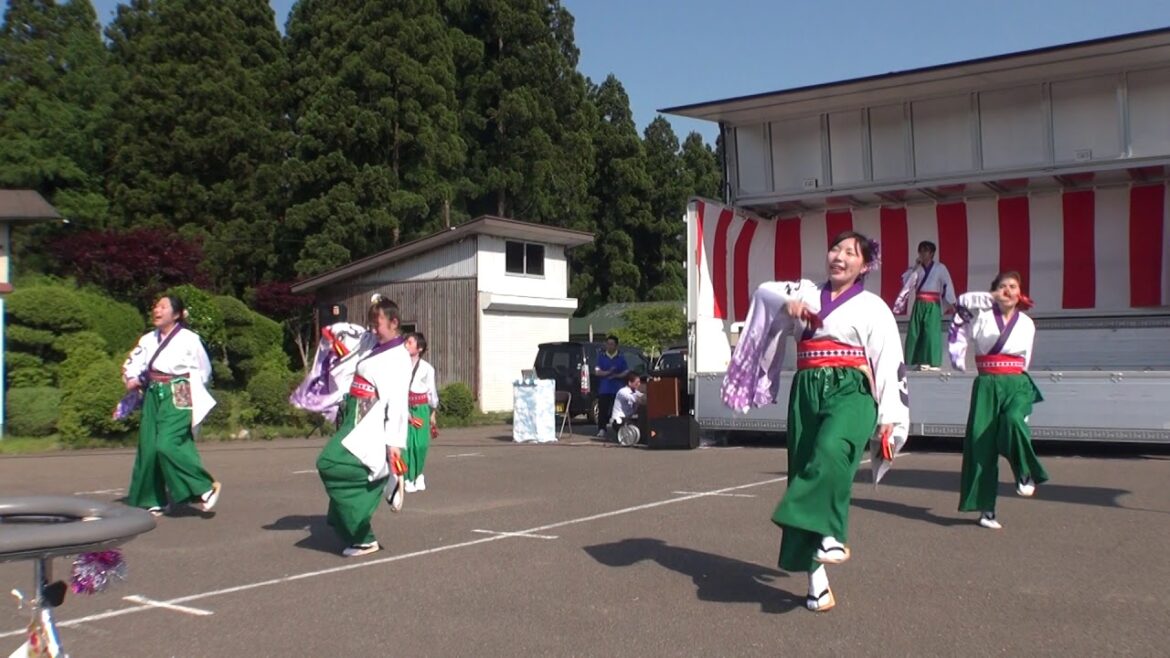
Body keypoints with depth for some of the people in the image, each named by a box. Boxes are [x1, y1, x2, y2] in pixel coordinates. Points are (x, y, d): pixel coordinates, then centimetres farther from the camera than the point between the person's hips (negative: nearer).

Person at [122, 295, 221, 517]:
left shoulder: (189, 339, -5)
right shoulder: (148, 340, 11)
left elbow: (204, 371, 2)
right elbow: (133, 363, 2)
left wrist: (184, 388, -3)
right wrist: (132, 379, -17)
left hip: (178, 399, -6)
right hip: (153, 397, 6)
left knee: (168, 445, -19)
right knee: (149, 448, 4)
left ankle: (206, 486, -6)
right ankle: (154, 501, 16)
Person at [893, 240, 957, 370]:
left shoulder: (940, 268, -1)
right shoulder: (916, 268, 10)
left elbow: (948, 285, -3)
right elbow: (906, 281, -1)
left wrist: (951, 304, -7)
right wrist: (914, 267, -6)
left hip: (933, 305, -4)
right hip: (919, 304, 4)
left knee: (931, 332, -10)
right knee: (914, 332, 1)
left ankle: (932, 363, -7)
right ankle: (917, 362, 8)